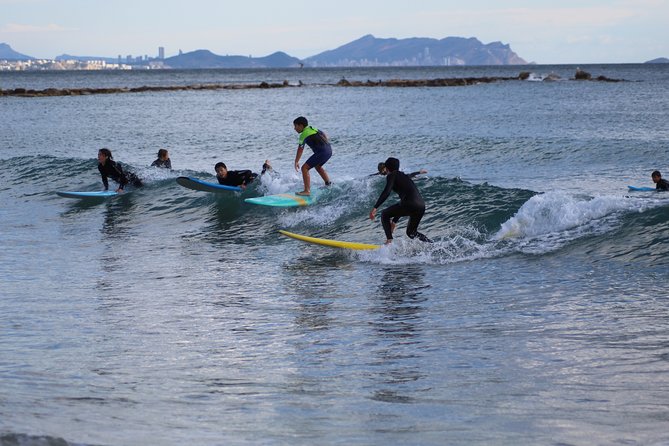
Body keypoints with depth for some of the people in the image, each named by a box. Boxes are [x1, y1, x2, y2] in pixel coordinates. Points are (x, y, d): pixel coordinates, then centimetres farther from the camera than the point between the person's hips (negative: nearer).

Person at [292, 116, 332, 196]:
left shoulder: (304, 134, -6)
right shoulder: (313, 129, 18)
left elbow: (300, 150, -9)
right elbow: (325, 136, 28)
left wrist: (296, 162, -5)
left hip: (322, 152, -9)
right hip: (329, 150, 9)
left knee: (305, 168, -9)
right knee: (317, 166, 35)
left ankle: (307, 191, -16)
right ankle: (329, 184, 47)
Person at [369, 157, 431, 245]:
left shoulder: (391, 176, 6)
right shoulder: (404, 176, 32)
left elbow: (386, 192, -12)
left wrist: (375, 208, -16)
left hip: (410, 204, -8)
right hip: (421, 206, 8)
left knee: (385, 214, 13)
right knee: (411, 233, 25)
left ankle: (389, 241, -1)